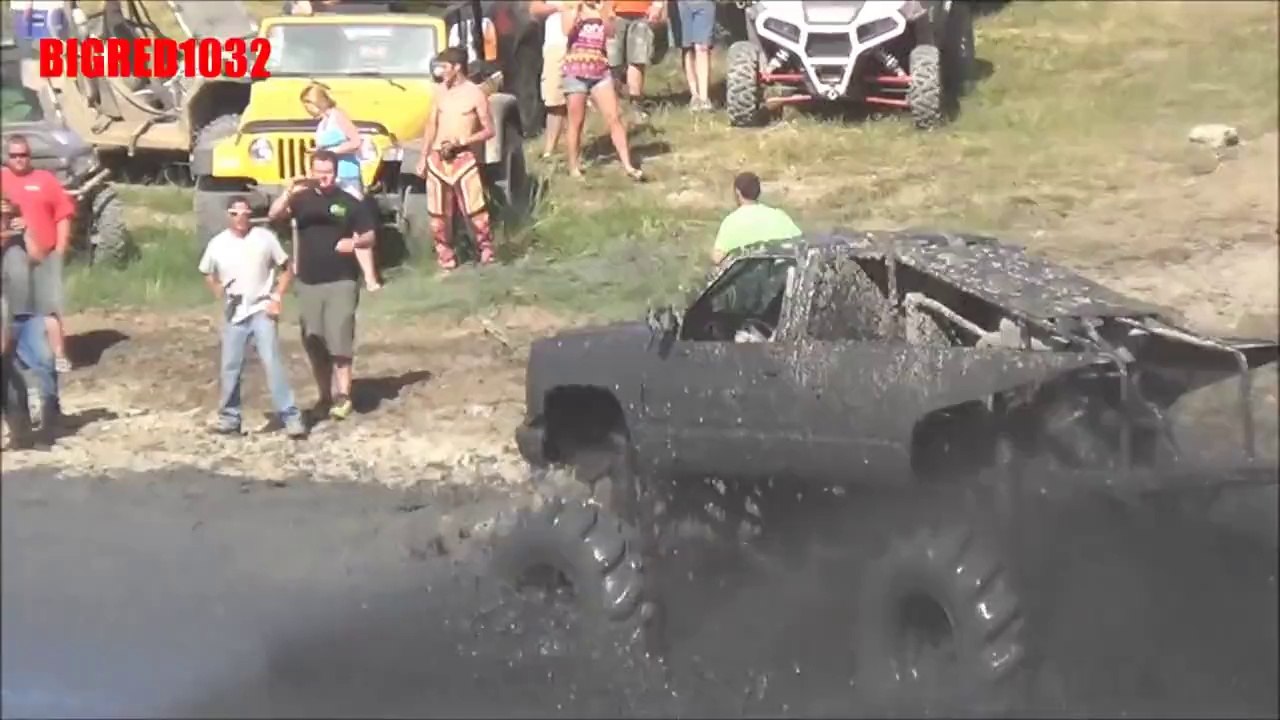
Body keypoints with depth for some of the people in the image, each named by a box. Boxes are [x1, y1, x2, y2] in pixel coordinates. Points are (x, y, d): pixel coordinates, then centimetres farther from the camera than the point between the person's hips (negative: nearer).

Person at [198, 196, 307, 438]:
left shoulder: (265, 238, -7)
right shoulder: (217, 244, -1)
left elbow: (286, 269, 1)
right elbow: (207, 274, 16)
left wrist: (277, 298, -8)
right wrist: (222, 296, 5)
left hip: (261, 311, -2)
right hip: (234, 314, 2)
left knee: (272, 362, -12)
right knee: (230, 367, 6)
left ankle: (291, 416, -9)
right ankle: (229, 417, 21)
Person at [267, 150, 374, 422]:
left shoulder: (349, 203, 2)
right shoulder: (302, 199, 4)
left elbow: (370, 236, 7)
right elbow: (273, 215, -12)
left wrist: (355, 241, -15)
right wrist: (290, 192, -29)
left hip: (341, 281, -3)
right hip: (308, 283, 3)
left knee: (339, 339, -13)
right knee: (314, 343, 7)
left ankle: (343, 395, -11)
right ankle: (325, 395, 18)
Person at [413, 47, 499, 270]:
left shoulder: (475, 94, -6)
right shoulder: (441, 92, 9)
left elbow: (489, 130, -6)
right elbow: (431, 126, 16)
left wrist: (460, 142, -16)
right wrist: (423, 156, 11)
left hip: (463, 159, -5)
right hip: (437, 159, 5)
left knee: (475, 209, -8)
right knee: (438, 214, 6)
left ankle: (486, 248, 9)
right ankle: (445, 257, 17)